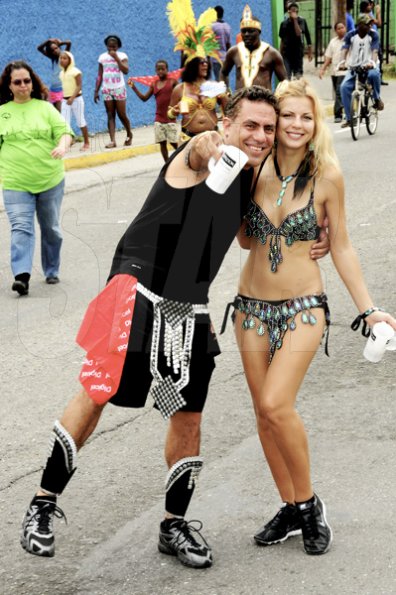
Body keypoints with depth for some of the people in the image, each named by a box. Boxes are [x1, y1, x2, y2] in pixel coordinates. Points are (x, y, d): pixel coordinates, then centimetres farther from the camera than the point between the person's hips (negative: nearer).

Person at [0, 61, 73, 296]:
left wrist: (62, 146, -24)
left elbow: (65, 132, -3)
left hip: (50, 180, 1)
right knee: (21, 228, -14)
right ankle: (22, 276, -22)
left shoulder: (45, 108, 3)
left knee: (51, 229, 12)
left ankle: (52, 271, 28)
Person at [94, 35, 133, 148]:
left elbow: (126, 70, -18)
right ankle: (112, 140, -6)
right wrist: (96, 91, 5)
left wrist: (116, 57, -18)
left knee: (122, 115, 0)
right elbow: (99, 75, 9)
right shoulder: (102, 57, 7)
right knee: (110, 115, -1)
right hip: (106, 90, 3)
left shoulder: (122, 56, -2)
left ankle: (129, 134, 24)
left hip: (119, 89, -3)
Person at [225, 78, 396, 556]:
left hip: (302, 307, -4)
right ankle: (291, 508, 24)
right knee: (264, 413, 7)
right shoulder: (254, 169, -1)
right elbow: (246, 240, 8)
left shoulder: (326, 175, -8)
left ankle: (308, 503, 2)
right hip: (252, 304, 4)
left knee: (276, 404, -19)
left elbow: (341, 247, -1)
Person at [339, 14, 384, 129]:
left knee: (374, 74, -38)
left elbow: (375, 50, -18)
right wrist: (342, 62, -35)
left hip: (369, 66, -2)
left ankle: (377, 99, -10)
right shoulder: (351, 35, -3)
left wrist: (372, 62, -38)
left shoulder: (373, 35, -5)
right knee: (344, 87, -20)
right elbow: (345, 49, -14)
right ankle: (349, 118, -9)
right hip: (354, 67, 2)